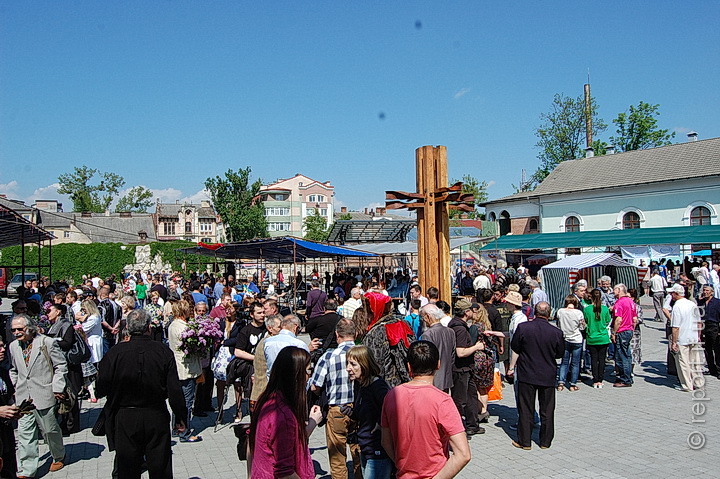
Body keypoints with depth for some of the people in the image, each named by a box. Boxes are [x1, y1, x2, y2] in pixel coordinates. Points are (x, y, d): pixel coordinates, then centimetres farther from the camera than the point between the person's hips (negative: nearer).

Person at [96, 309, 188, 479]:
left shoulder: (116, 352, -11)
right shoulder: (163, 351, -10)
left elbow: (101, 390, -8)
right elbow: (175, 390, -10)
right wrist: (181, 417, 2)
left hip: (125, 420, 0)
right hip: (157, 418, 0)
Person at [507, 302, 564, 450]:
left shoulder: (523, 327, -9)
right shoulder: (556, 332, -8)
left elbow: (515, 350, -2)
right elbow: (560, 354, 4)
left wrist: (512, 367, 10)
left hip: (526, 375, -1)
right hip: (548, 376, 1)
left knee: (525, 409, 7)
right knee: (547, 410, 13)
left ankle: (524, 441, 12)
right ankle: (545, 441, 22)